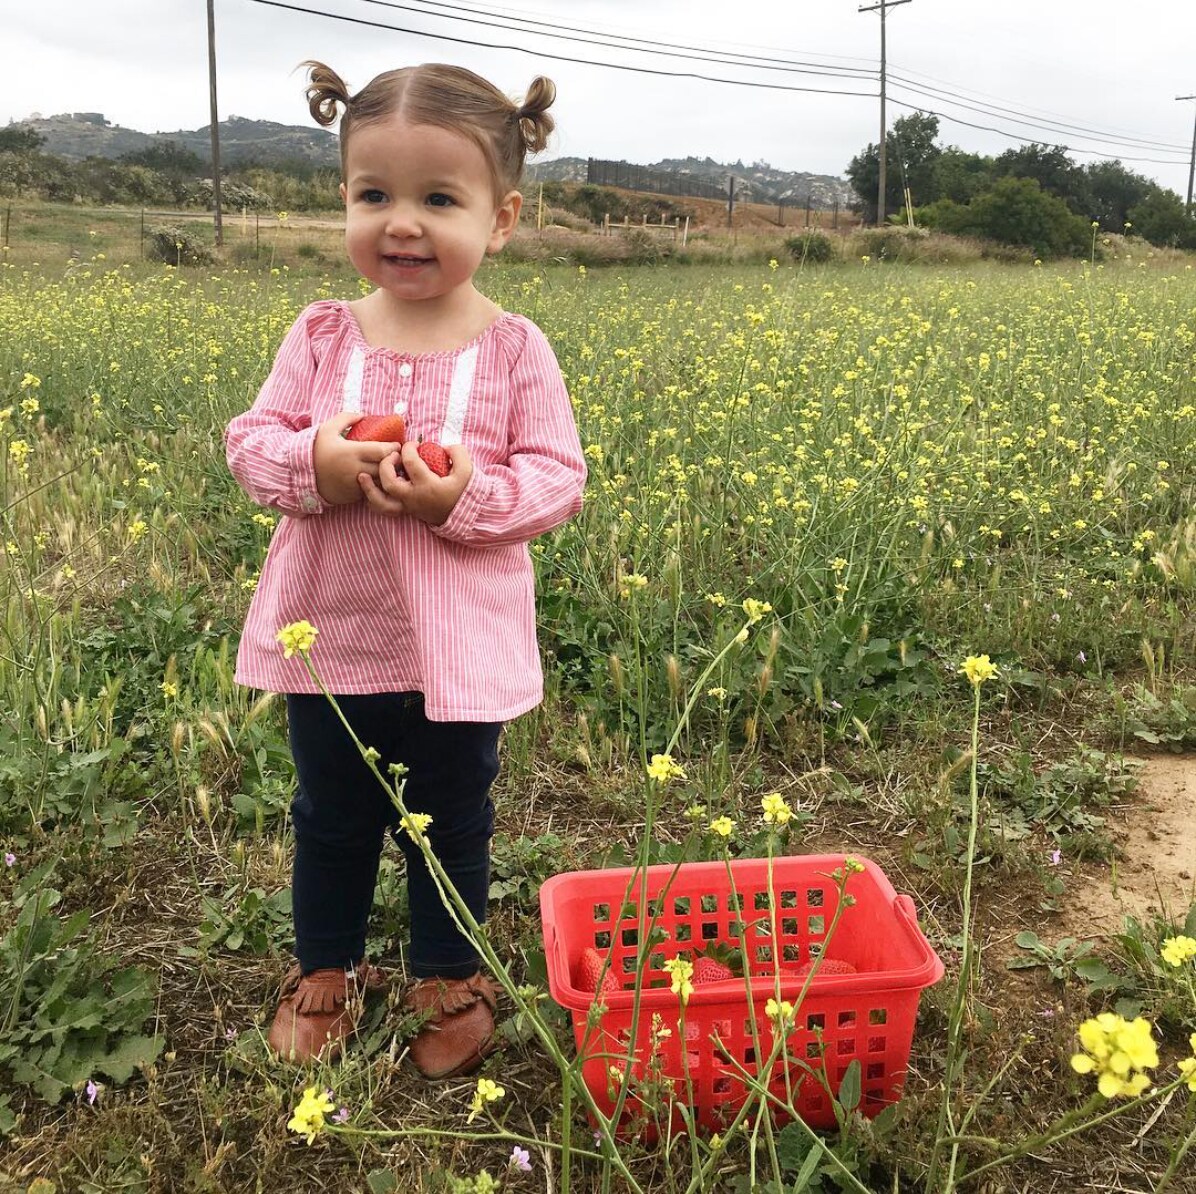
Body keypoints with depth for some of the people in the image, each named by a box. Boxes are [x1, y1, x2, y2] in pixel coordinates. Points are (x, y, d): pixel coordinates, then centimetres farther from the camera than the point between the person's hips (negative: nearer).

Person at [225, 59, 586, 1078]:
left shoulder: (515, 350, -9)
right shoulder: (322, 335, -4)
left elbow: (558, 481, -8)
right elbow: (250, 442, -1)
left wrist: (468, 497, -26)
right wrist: (310, 463, -23)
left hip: (459, 648, -2)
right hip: (330, 638, 2)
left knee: (451, 829, 17)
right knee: (331, 823, 20)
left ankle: (451, 981, 41)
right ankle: (326, 972, 44)